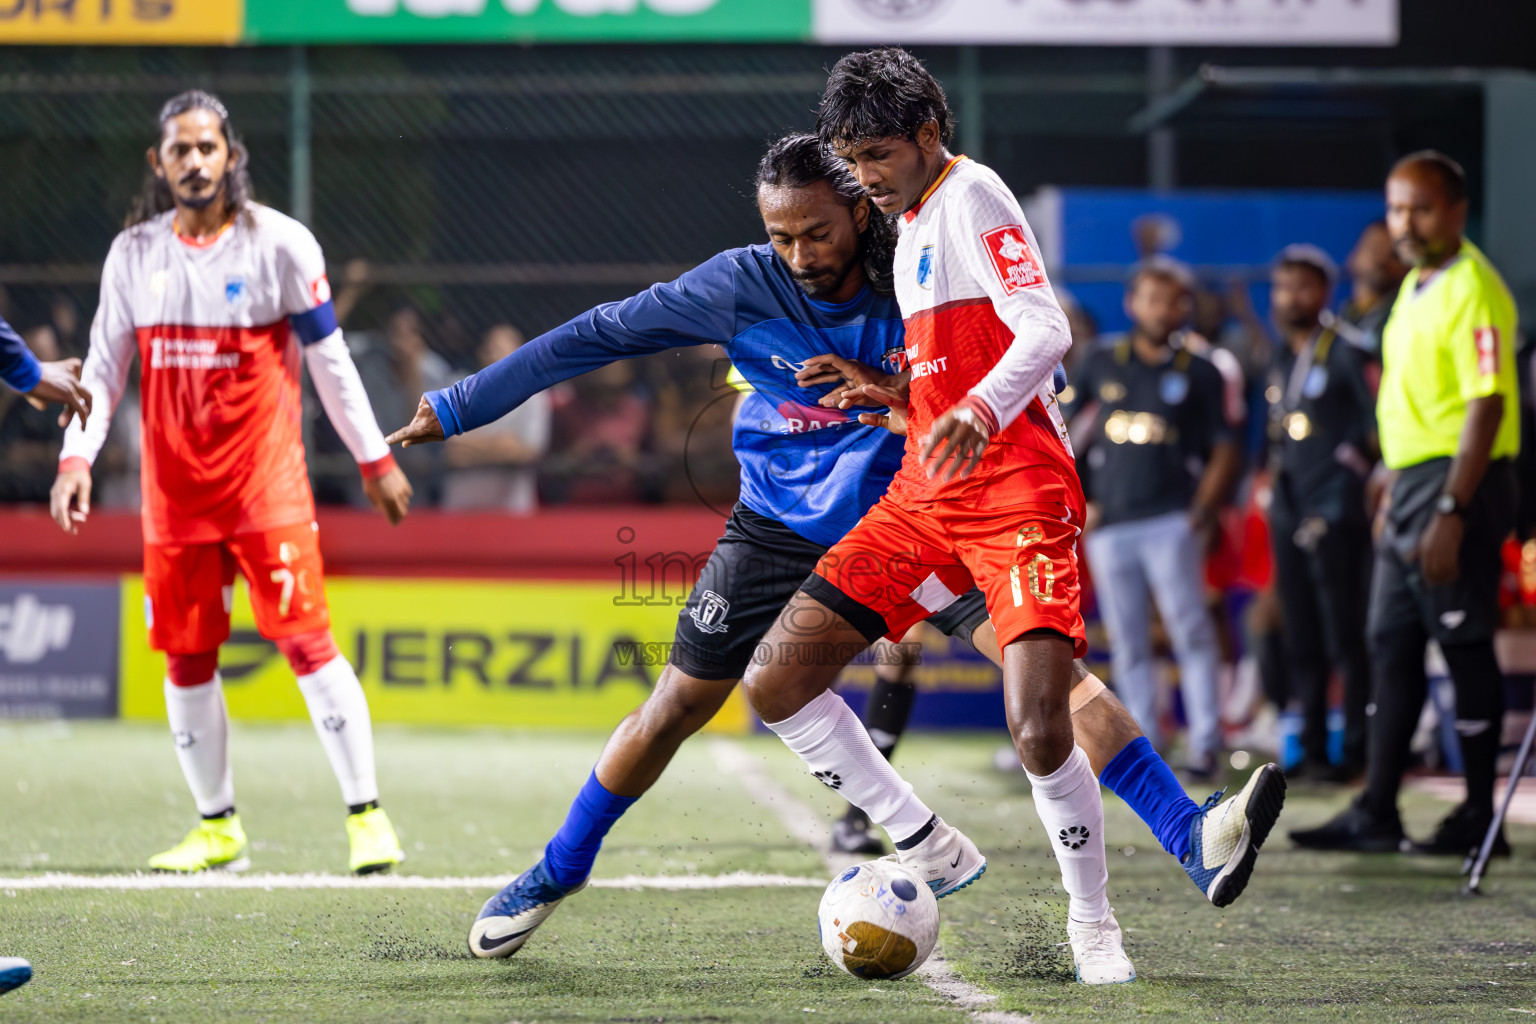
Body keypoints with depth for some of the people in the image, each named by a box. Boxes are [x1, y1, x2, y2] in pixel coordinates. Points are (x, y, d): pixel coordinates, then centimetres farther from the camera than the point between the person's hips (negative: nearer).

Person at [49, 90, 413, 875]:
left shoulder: (279, 243, -3)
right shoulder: (133, 253, 7)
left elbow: (328, 360, 1)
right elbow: (104, 368, 10)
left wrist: (374, 459, 3)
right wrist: (76, 457, -3)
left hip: (266, 485, -4)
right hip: (173, 490, 4)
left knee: (306, 640, -10)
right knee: (186, 656, 6)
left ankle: (366, 815, -4)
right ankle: (217, 826, 18)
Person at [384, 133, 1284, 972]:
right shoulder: (742, 286, -14)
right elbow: (597, 336, -8)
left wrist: (886, 390, -32)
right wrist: (458, 407, -7)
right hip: (782, 530, 1)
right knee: (676, 706, 4)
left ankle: (1189, 836, -24)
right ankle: (559, 871, 26)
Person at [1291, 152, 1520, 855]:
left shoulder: (1473, 290, -15)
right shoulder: (1415, 287, 16)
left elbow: (1486, 404, -21)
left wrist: (1451, 513, -25)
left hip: (1458, 482, -10)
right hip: (1411, 482, 10)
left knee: (1465, 645, -4)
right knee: (1391, 646, 9)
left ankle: (1478, 818, 2)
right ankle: (1375, 812, 13)